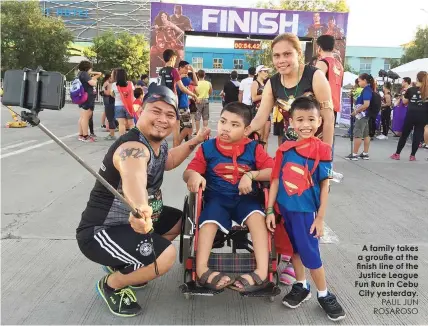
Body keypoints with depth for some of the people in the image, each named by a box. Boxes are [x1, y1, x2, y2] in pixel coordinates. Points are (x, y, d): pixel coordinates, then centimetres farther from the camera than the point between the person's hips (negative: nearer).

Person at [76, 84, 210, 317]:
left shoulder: (159, 143, 0)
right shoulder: (133, 148, -29)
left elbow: (168, 162, 26)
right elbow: (133, 176, -54)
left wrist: (195, 141, 20)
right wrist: (140, 208, -74)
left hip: (131, 220, 10)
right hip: (99, 231, -10)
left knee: (180, 221, 22)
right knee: (165, 256, -28)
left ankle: (125, 264, 23)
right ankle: (112, 284, 2)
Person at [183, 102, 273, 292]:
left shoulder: (253, 148, 1)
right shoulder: (207, 148, 1)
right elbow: (188, 172, -4)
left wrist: (251, 175, -23)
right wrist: (193, 175, -29)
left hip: (245, 198, 0)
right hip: (217, 198, 0)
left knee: (257, 216, -29)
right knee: (208, 222, -29)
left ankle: (262, 272, -33)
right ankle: (202, 270, -31)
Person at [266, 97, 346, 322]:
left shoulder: (322, 149, -12)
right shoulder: (284, 149, -3)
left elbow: (324, 186, -8)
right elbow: (276, 180, 1)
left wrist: (320, 218, -7)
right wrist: (270, 210, 1)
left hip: (306, 210, -4)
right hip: (285, 209, 4)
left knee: (310, 253, 3)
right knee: (295, 249, 19)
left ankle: (324, 295, 25)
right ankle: (301, 286, 38)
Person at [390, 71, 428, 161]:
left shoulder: (411, 89, -2)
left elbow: (405, 101, 8)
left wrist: (406, 93, 19)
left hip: (411, 114, 0)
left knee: (404, 134, 9)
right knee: (418, 134, 7)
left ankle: (397, 154, 13)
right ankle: (412, 155, 9)